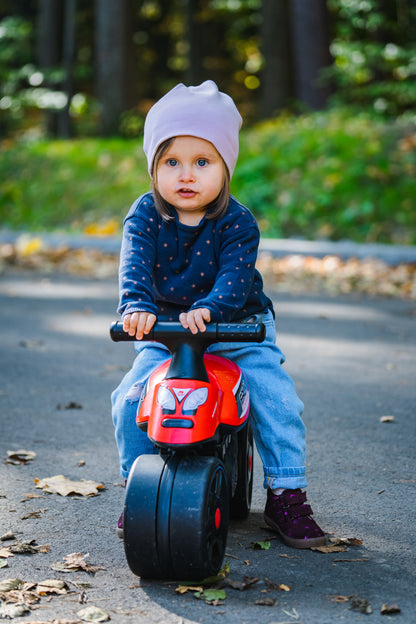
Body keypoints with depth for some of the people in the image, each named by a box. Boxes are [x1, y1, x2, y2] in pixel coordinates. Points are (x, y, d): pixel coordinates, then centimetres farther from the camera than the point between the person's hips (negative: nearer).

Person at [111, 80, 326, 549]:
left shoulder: (237, 223, -12)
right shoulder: (145, 214, -7)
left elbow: (235, 275, -26)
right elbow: (134, 263, -21)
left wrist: (208, 309, -46)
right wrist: (137, 306, -42)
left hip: (236, 325, -1)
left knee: (278, 399, -17)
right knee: (130, 399, -16)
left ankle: (286, 494, 0)